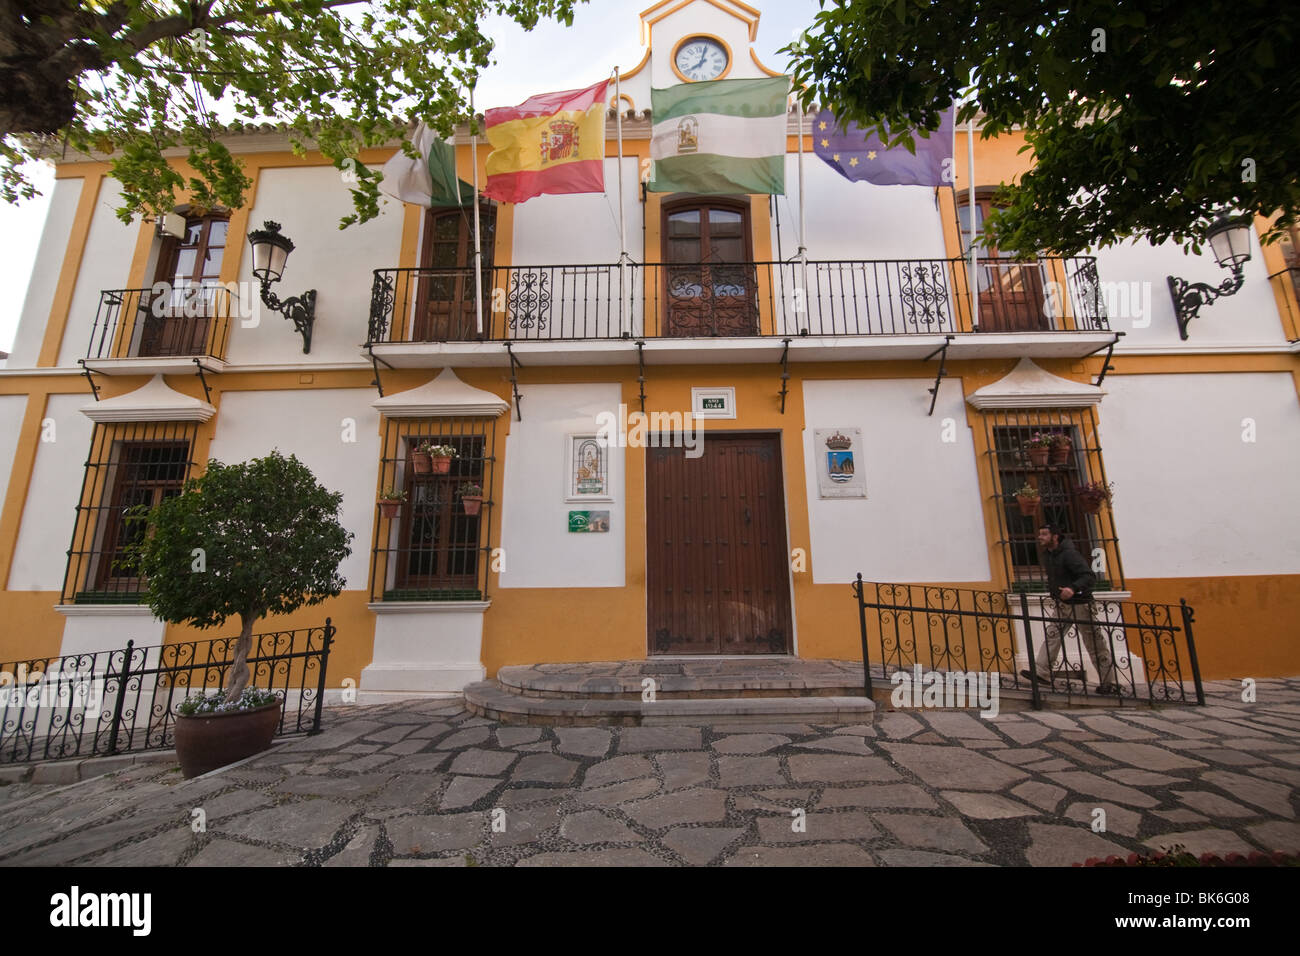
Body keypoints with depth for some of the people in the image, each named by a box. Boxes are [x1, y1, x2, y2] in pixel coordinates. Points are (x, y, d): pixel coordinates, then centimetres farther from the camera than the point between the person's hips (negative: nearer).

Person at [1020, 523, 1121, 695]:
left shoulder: (1069, 554, -19)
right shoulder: (1047, 555, 8)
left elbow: (1087, 576, -26)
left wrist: (1073, 589, -41)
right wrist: (1054, 594, 16)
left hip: (1079, 604, -8)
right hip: (1061, 605, 8)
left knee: (1095, 645, 2)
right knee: (1052, 636, 0)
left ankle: (1109, 683, 14)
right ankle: (1043, 674, -1)